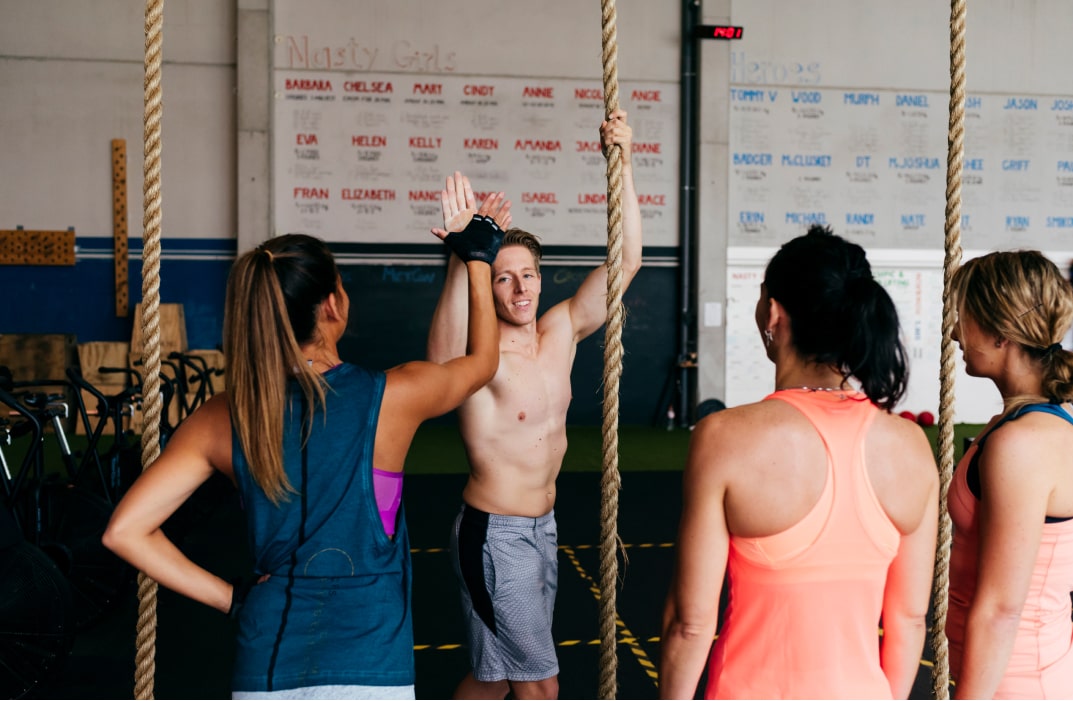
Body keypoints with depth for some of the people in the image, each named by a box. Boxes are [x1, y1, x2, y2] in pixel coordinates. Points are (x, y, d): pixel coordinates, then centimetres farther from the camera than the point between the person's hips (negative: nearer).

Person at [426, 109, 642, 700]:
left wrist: (624, 166, -15)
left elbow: (626, 260, -4)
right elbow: (445, 357, -44)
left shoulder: (561, 332, 0)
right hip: (493, 534, -6)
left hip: (542, 527, 7)